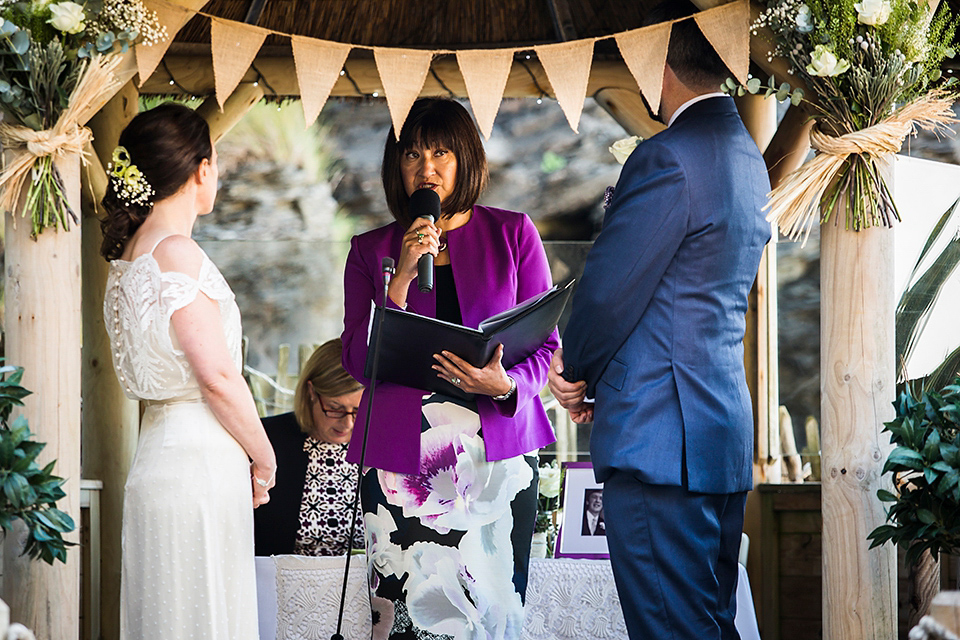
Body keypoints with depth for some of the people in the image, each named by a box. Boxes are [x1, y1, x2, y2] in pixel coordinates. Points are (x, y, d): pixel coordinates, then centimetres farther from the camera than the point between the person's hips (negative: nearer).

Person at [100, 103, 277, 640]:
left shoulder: (130, 253, 14)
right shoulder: (177, 250, -14)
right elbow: (217, 376, -16)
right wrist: (264, 459, -3)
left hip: (158, 457, 9)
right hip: (201, 466, -9)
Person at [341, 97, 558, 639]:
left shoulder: (513, 235, 8)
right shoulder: (371, 251, 11)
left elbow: (546, 345, 7)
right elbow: (358, 362, 2)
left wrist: (505, 385, -14)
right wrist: (403, 279, -8)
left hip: (497, 448, 0)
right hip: (403, 455, 0)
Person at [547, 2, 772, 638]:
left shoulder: (666, 158, -15)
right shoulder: (748, 157, 15)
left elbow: (609, 292, -13)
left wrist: (577, 370, 7)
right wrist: (589, 369, 14)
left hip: (659, 439, -10)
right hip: (728, 435, 10)